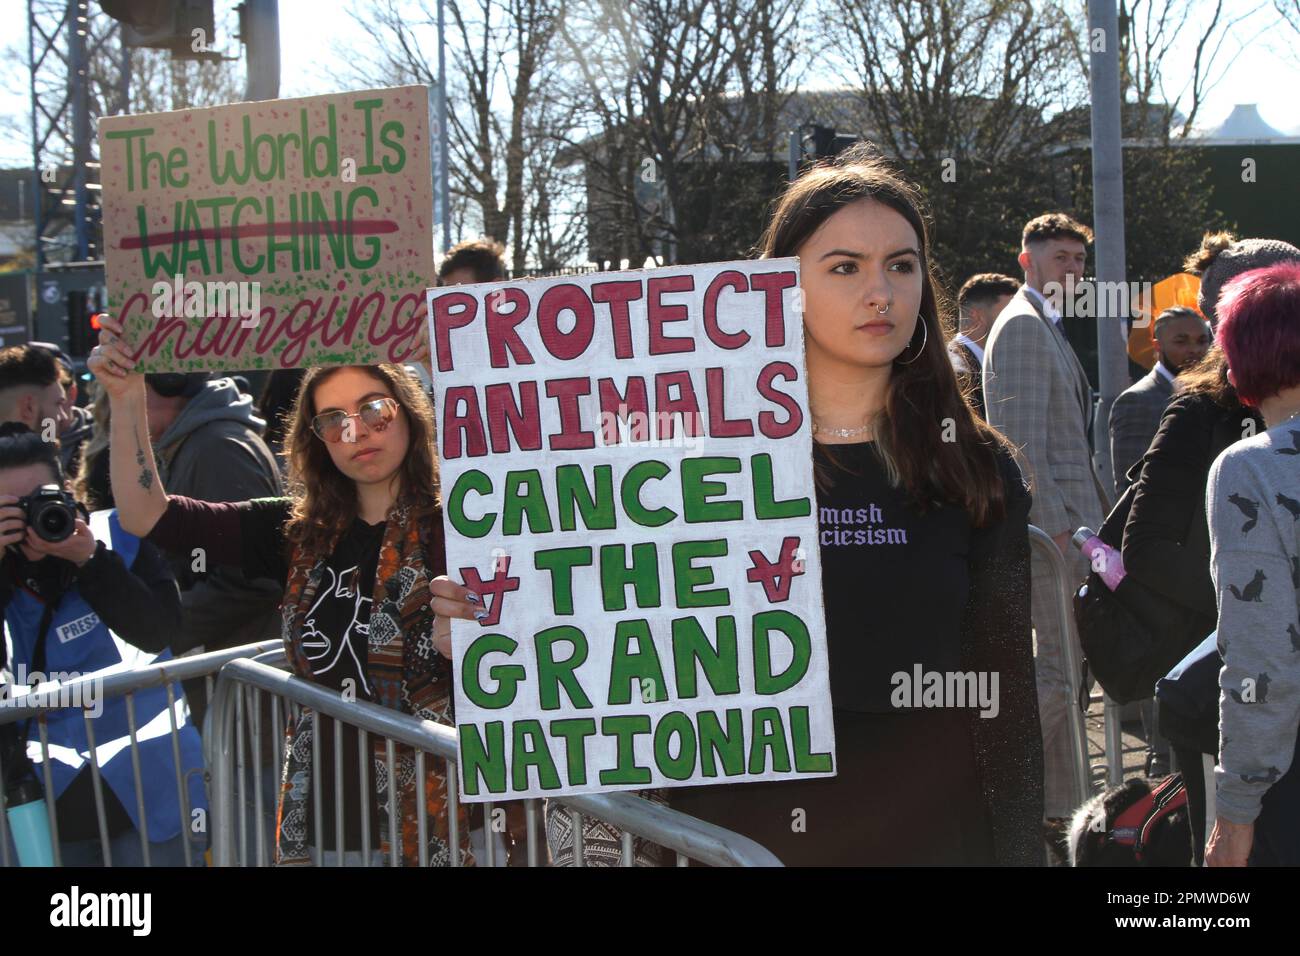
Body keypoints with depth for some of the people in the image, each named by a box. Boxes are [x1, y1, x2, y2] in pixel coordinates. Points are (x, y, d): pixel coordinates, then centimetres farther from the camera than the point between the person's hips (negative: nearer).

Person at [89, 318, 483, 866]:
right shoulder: (300, 535, 7)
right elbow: (145, 513, 6)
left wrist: (459, 648, -34)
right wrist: (127, 400, -3)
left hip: (434, 822, -4)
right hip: (321, 821, 4)